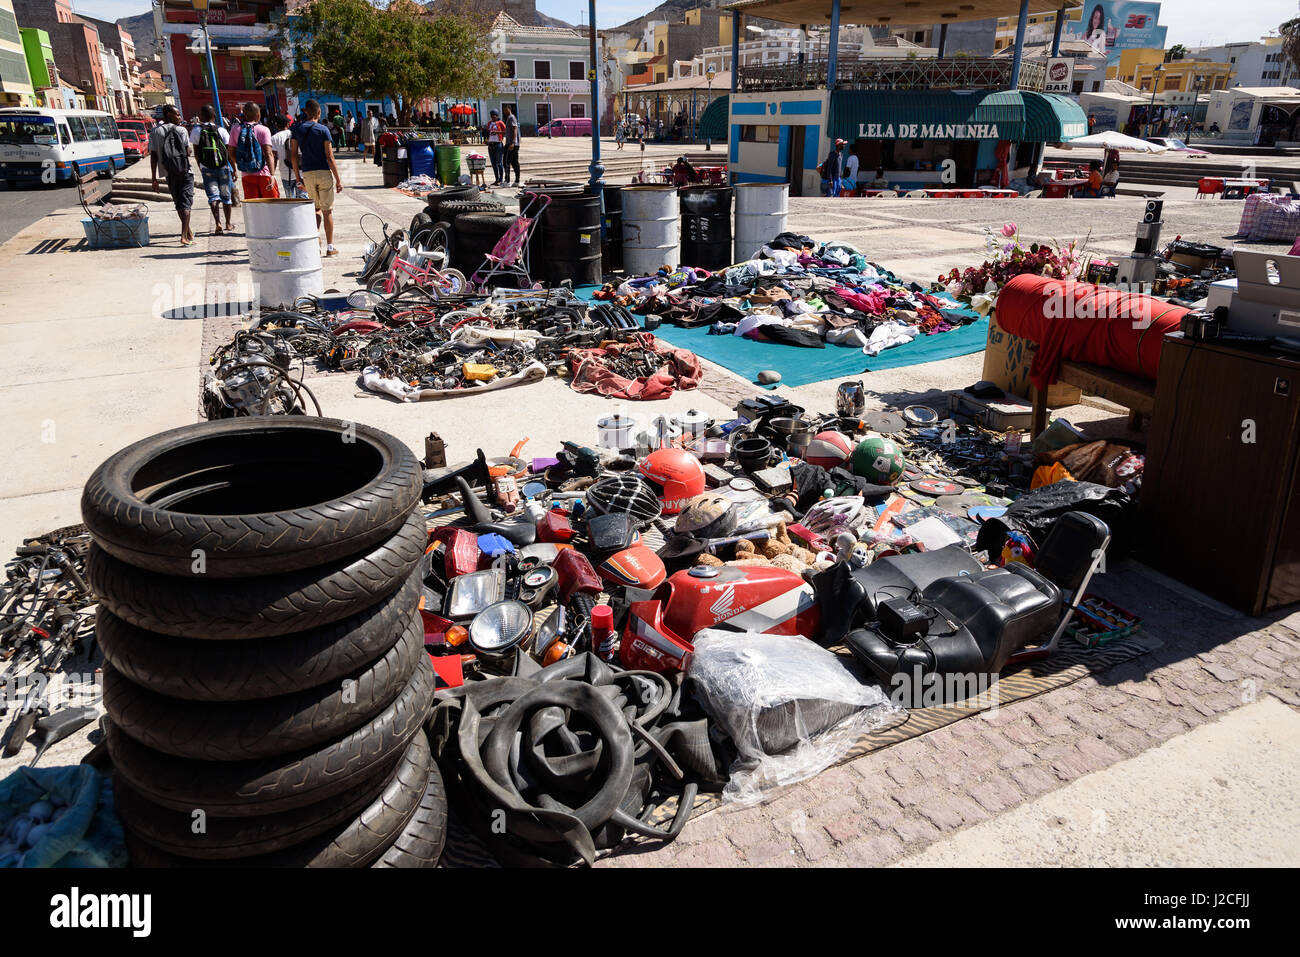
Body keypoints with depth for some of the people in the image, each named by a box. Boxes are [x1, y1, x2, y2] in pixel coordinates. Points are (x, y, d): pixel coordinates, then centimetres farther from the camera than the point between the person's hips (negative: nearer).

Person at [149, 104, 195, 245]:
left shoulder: (155, 132, 3)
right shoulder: (181, 130, -4)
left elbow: (153, 156, 1)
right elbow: (187, 152, -9)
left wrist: (154, 178, 3)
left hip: (169, 174, 3)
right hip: (185, 171, -3)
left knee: (179, 203, 17)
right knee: (186, 203, -5)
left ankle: (188, 232, 28)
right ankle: (184, 236, -18)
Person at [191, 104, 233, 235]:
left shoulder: (197, 130, -1)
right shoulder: (221, 130, -3)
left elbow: (195, 152, 4)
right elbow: (229, 152, -5)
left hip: (207, 169, 0)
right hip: (223, 167, 1)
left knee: (213, 196, -3)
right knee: (225, 196, 14)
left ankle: (217, 223, -22)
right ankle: (228, 223, 24)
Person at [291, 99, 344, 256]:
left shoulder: (297, 129, 5)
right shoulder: (322, 130, -7)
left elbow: (293, 155, 5)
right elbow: (329, 157, -11)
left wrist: (297, 177, 12)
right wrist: (338, 179, -7)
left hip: (307, 174, 4)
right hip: (323, 172, -3)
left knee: (316, 208, 18)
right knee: (327, 210, 4)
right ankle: (330, 247, 5)